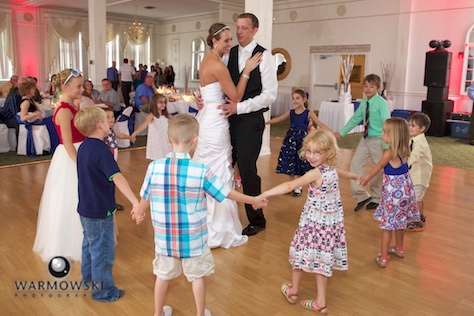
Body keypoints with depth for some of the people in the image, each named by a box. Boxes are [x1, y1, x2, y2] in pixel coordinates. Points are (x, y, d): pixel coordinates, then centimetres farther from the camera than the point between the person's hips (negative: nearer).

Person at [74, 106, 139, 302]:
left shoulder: (83, 147, 4)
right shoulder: (101, 150, -25)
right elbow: (117, 178, -39)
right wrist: (135, 202, -47)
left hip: (86, 207, 10)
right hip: (100, 212, -9)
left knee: (90, 244, 26)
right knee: (103, 250, 5)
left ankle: (88, 277, 45)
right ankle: (103, 291, 20)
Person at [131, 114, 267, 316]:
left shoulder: (154, 167, -14)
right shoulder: (201, 170, -20)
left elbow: (146, 198, 1)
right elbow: (228, 193, -8)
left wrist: (139, 212, 24)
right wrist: (253, 200, 9)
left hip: (164, 237, 3)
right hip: (193, 238, -2)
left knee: (163, 275, 22)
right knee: (197, 276, 19)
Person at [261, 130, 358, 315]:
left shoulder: (315, 173, -23)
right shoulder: (332, 169, 2)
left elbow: (290, 186, -32)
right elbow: (344, 174, 27)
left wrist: (264, 194, -36)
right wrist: (356, 176, 50)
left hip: (314, 223, -7)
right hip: (333, 223, 7)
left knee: (300, 253, 14)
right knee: (321, 259, 14)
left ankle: (293, 291, 33)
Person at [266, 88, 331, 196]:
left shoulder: (309, 113, -5)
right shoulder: (290, 113, 5)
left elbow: (320, 124, -10)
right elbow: (278, 119, 11)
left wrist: (332, 133, -20)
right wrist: (266, 122, 8)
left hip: (302, 140, -3)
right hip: (291, 139, 3)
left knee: (301, 163, 2)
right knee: (289, 162, 6)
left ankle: (299, 186, 19)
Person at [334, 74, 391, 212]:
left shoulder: (381, 103, -15)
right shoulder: (363, 102, 4)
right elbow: (355, 119, 14)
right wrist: (341, 133, 15)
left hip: (378, 140, -6)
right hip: (366, 138, 6)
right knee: (355, 163, 2)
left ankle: (376, 198, 26)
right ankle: (361, 195, 13)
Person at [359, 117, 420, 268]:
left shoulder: (389, 153, -21)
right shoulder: (404, 151, 1)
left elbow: (378, 167, -4)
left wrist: (367, 177, 12)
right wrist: (367, 177, 19)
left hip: (393, 192, -8)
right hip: (406, 189, 8)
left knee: (387, 225, 3)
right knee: (399, 221, 24)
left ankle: (383, 258, 12)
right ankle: (399, 249, 42)